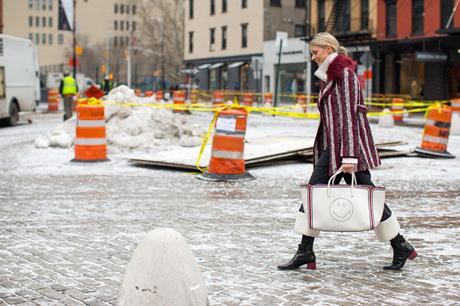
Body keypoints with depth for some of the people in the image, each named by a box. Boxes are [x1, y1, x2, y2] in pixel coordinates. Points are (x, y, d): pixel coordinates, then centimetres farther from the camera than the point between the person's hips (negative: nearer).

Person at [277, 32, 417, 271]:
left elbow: (348, 116, -18)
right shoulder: (329, 77, 17)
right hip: (331, 146, 9)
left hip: (347, 144, -9)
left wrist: (349, 155, -23)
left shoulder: (345, 74, -11)